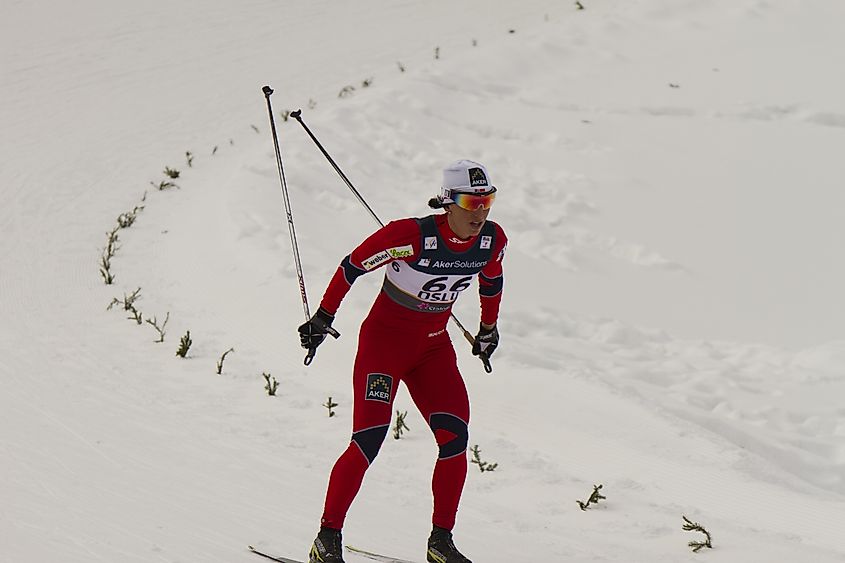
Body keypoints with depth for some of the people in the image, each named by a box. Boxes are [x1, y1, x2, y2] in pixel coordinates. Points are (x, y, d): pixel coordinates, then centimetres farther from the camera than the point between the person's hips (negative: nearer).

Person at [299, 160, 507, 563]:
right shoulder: (412, 235, -26)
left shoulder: (493, 240, -8)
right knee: (369, 441, -15)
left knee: (455, 438, -7)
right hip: (385, 338, -5)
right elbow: (353, 266, -14)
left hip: (434, 345, 5)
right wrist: (323, 317, -8)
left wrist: (489, 327, 27)